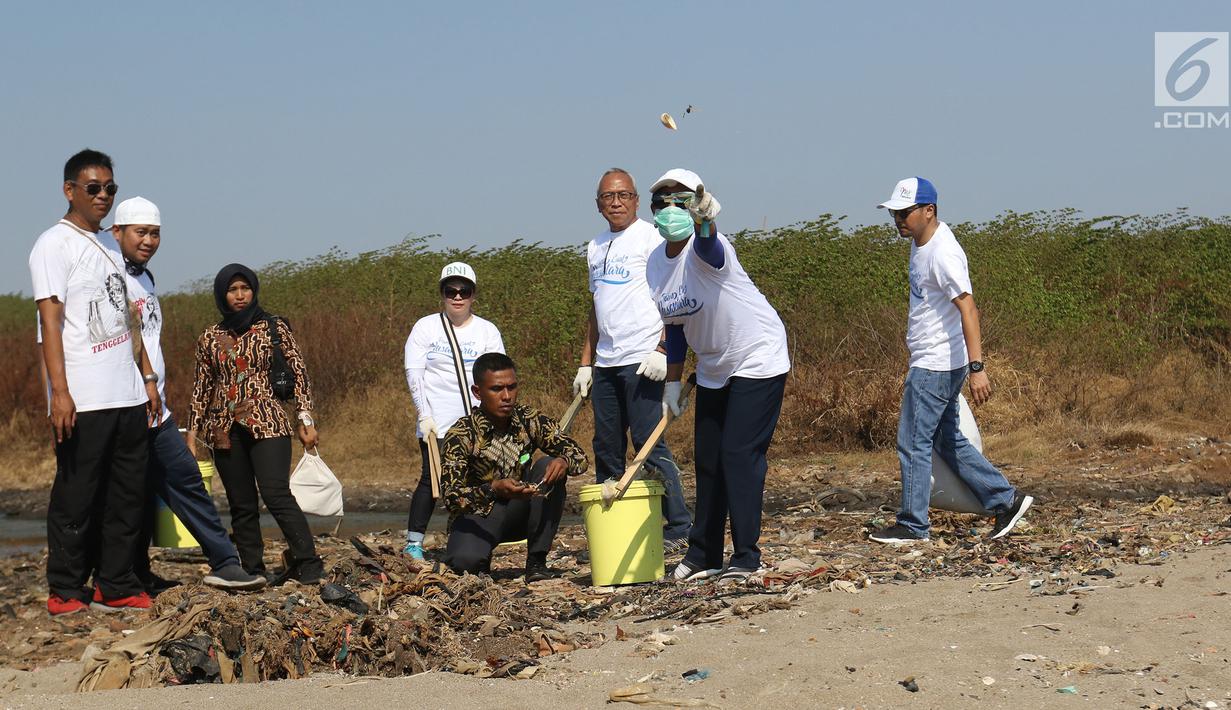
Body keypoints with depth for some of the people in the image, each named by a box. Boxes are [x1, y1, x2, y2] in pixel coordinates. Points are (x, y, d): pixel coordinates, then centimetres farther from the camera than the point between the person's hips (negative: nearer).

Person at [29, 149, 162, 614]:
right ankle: (65, 592, 7)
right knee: (76, 498, -2)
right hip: (83, 401, -7)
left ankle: (116, 587, 16)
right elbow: (50, 321, -12)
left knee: (126, 496, 9)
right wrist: (60, 392, -20)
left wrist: (147, 377, 18)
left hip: (127, 396, 7)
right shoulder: (54, 245, -5)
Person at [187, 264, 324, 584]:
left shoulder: (274, 327, 3)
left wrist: (305, 419, -5)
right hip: (226, 430, 4)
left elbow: (299, 373, 2)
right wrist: (193, 431, 12)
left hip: (267, 424, -4)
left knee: (276, 494, -17)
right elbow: (202, 387, 16)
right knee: (241, 505, 3)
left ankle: (307, 563, -14)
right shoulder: (211, 337, 11)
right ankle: (252, 569, 7)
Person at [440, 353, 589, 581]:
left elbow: (580, 456, -7)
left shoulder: (529, 421, -9)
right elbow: (450, 496, -29)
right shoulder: (461, 434, -19)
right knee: (465, 561, -35)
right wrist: (494, 489, -47)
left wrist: (563, 462, -33)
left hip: (518, 514, 4)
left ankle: (537, 560, -14)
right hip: (476, 517, -4)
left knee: (548, 468, -22)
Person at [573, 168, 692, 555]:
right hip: (606, 363, 8)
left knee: (649, 444, -10)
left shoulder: (650, 238, -3)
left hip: (642, 361, -8)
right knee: (606, 448, 8)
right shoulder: (595, 248, 19)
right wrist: (586, 363, 19)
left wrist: (662, 350, -19)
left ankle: (678, 528, -6)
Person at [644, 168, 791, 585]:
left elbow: (708, 248, -53)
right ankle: (704, 554, 21)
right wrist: (673, 381, 10)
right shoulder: (656, 263, -1)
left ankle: (746, 557, -9)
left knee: (739, 455, -14)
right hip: (713, 369, 8)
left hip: (758, 360, -8)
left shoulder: (705, 247, -25)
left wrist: (702, 223, -76)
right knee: (707, 460, 11)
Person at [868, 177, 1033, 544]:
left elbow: (967, 308, -29)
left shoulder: (943, 253, -22)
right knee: (947, 440, 15)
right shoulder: (920, 242, 9)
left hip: (937, 364, -10)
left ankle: (912, 525, 7)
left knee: (913, 442, -3)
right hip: (929, 362, 10)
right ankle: (1005, 499, 19)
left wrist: (977, 368, -35)